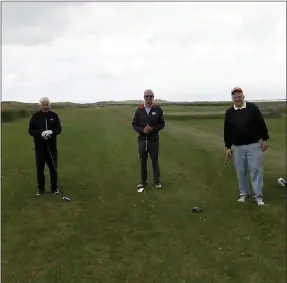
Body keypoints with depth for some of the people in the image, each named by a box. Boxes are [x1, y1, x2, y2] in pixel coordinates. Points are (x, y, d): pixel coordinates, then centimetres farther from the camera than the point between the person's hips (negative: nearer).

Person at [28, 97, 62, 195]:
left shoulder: (54, 115, 0)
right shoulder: (35, 116, -3)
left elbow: (59, 129, -1)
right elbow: (30, 130, -5)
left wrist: (51, 131, -22)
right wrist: (41, 133, -23)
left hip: (52, 146, 1)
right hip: (39, 147, 0)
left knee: (53, 167, 7)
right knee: (40, 168, 6)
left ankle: (54, 187, 20)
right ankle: (41, 188, 19)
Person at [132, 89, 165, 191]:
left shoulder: (158, 109, -3)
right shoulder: (139, 110, 0)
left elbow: (162, 124, 1)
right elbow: (134, 124, 4)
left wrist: (152, 129, -16)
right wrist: (142, 130, -15)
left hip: (154, 139, -1)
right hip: (142, 139, 2)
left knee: (155, 161, 6)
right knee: (143, 161, 10)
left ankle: (157, 181, 17)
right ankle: (143, 181, 22)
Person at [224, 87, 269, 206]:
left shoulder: (252, 108, -3)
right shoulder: (229, 112, 3)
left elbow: (261, 124, 1)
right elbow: (227, 131, 6)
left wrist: (264, 139, -3)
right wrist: (228, 147, 5)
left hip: (254, 145, -2)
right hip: (238, 147, 2)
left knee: (256, 169, -3)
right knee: (241, 171, 7)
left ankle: (258, 196, 3)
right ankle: (244, 193, 22)